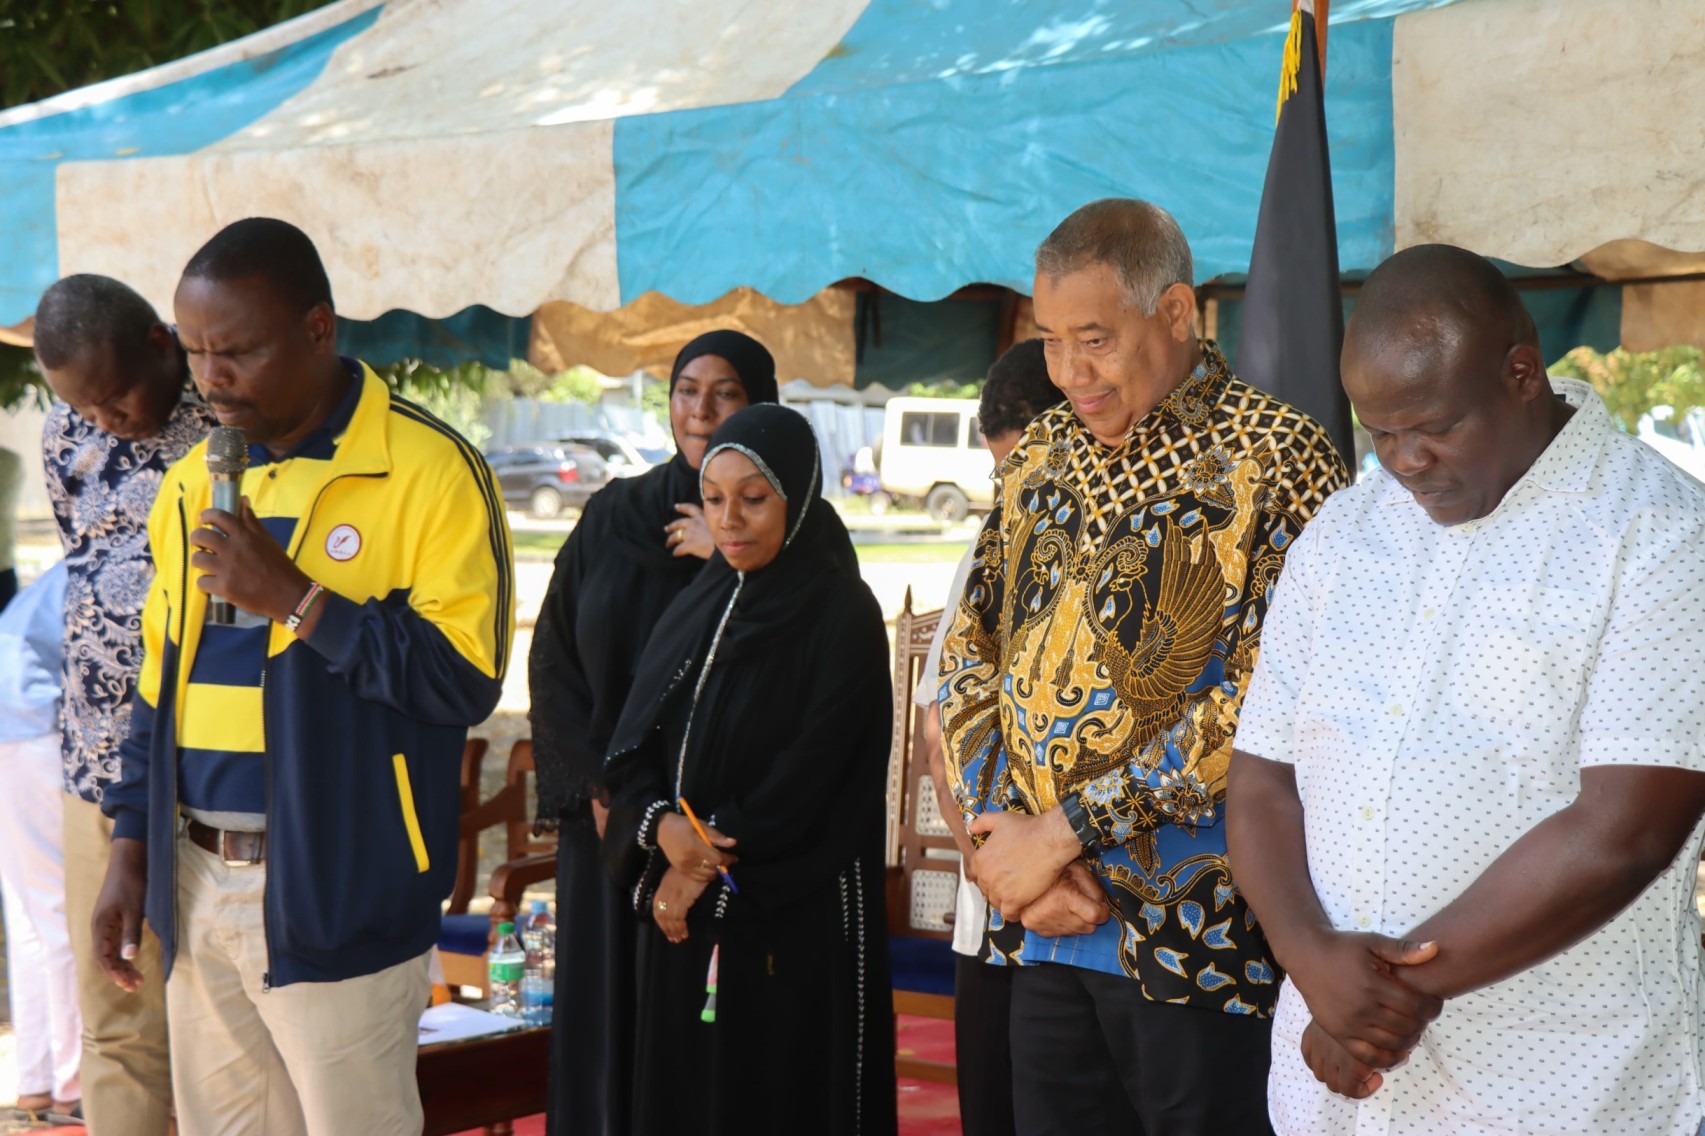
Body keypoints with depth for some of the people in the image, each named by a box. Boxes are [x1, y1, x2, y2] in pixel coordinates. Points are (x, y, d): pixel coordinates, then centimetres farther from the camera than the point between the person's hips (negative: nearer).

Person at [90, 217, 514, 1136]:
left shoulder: (427, 472, -11)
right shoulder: (193, 483, 11)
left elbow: (465, 677, -17)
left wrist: (295, 597, -20)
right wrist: (132, 850, 12)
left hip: (334, 896, -6)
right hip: (195, 883, 6)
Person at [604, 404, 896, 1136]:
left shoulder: (842, 615, -8)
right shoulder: (696, 607, 11)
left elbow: (812, 773, -15)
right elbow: (632, 746, 5)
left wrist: (718, 864, -12)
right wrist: (662, 826, -15)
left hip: (794, 920, -6)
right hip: (685, 908, 6)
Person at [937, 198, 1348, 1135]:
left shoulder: (1273, 459, -9)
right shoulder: (1041, 457, 11)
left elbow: (1266, 697, -17)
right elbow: (969, 657, 12)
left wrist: (1060, 833, -15)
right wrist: (1001, 837, -5)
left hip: (1197, 937, -5)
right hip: (1047, 928, 6)